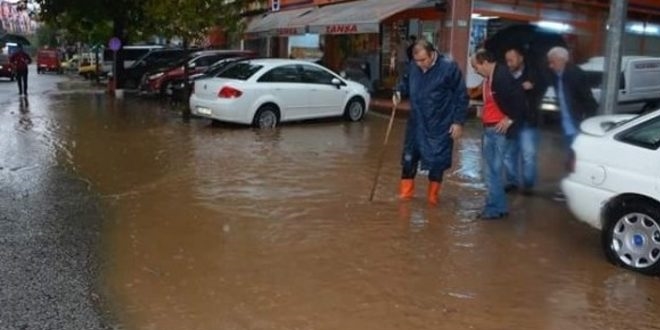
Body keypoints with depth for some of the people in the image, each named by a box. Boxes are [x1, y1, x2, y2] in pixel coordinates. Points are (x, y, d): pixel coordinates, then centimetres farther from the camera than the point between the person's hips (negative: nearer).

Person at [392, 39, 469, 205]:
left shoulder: (449, 67, -15)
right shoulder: (413, 67, -3)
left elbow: (461, 96, -9)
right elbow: (406, 82, 18)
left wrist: (458, 122, -11)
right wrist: (399, 91, -5)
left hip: (440, 126, -4)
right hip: (416, 124, 4)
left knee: (437, 162, 5)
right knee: (408, 158, 9)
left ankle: (432, 197, 23)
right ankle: (405, 194, 26)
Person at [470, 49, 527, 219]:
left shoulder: (501, 75, -17)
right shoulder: (489, 77, 13)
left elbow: (518, 96, -22)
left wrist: (511, 119, -16)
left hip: (498, 129, -10)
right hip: (489, 128, 10)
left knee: (493, 170, -4)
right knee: (491, 170, 13)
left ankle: (495, 207, 5)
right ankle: (497, 206, 23)